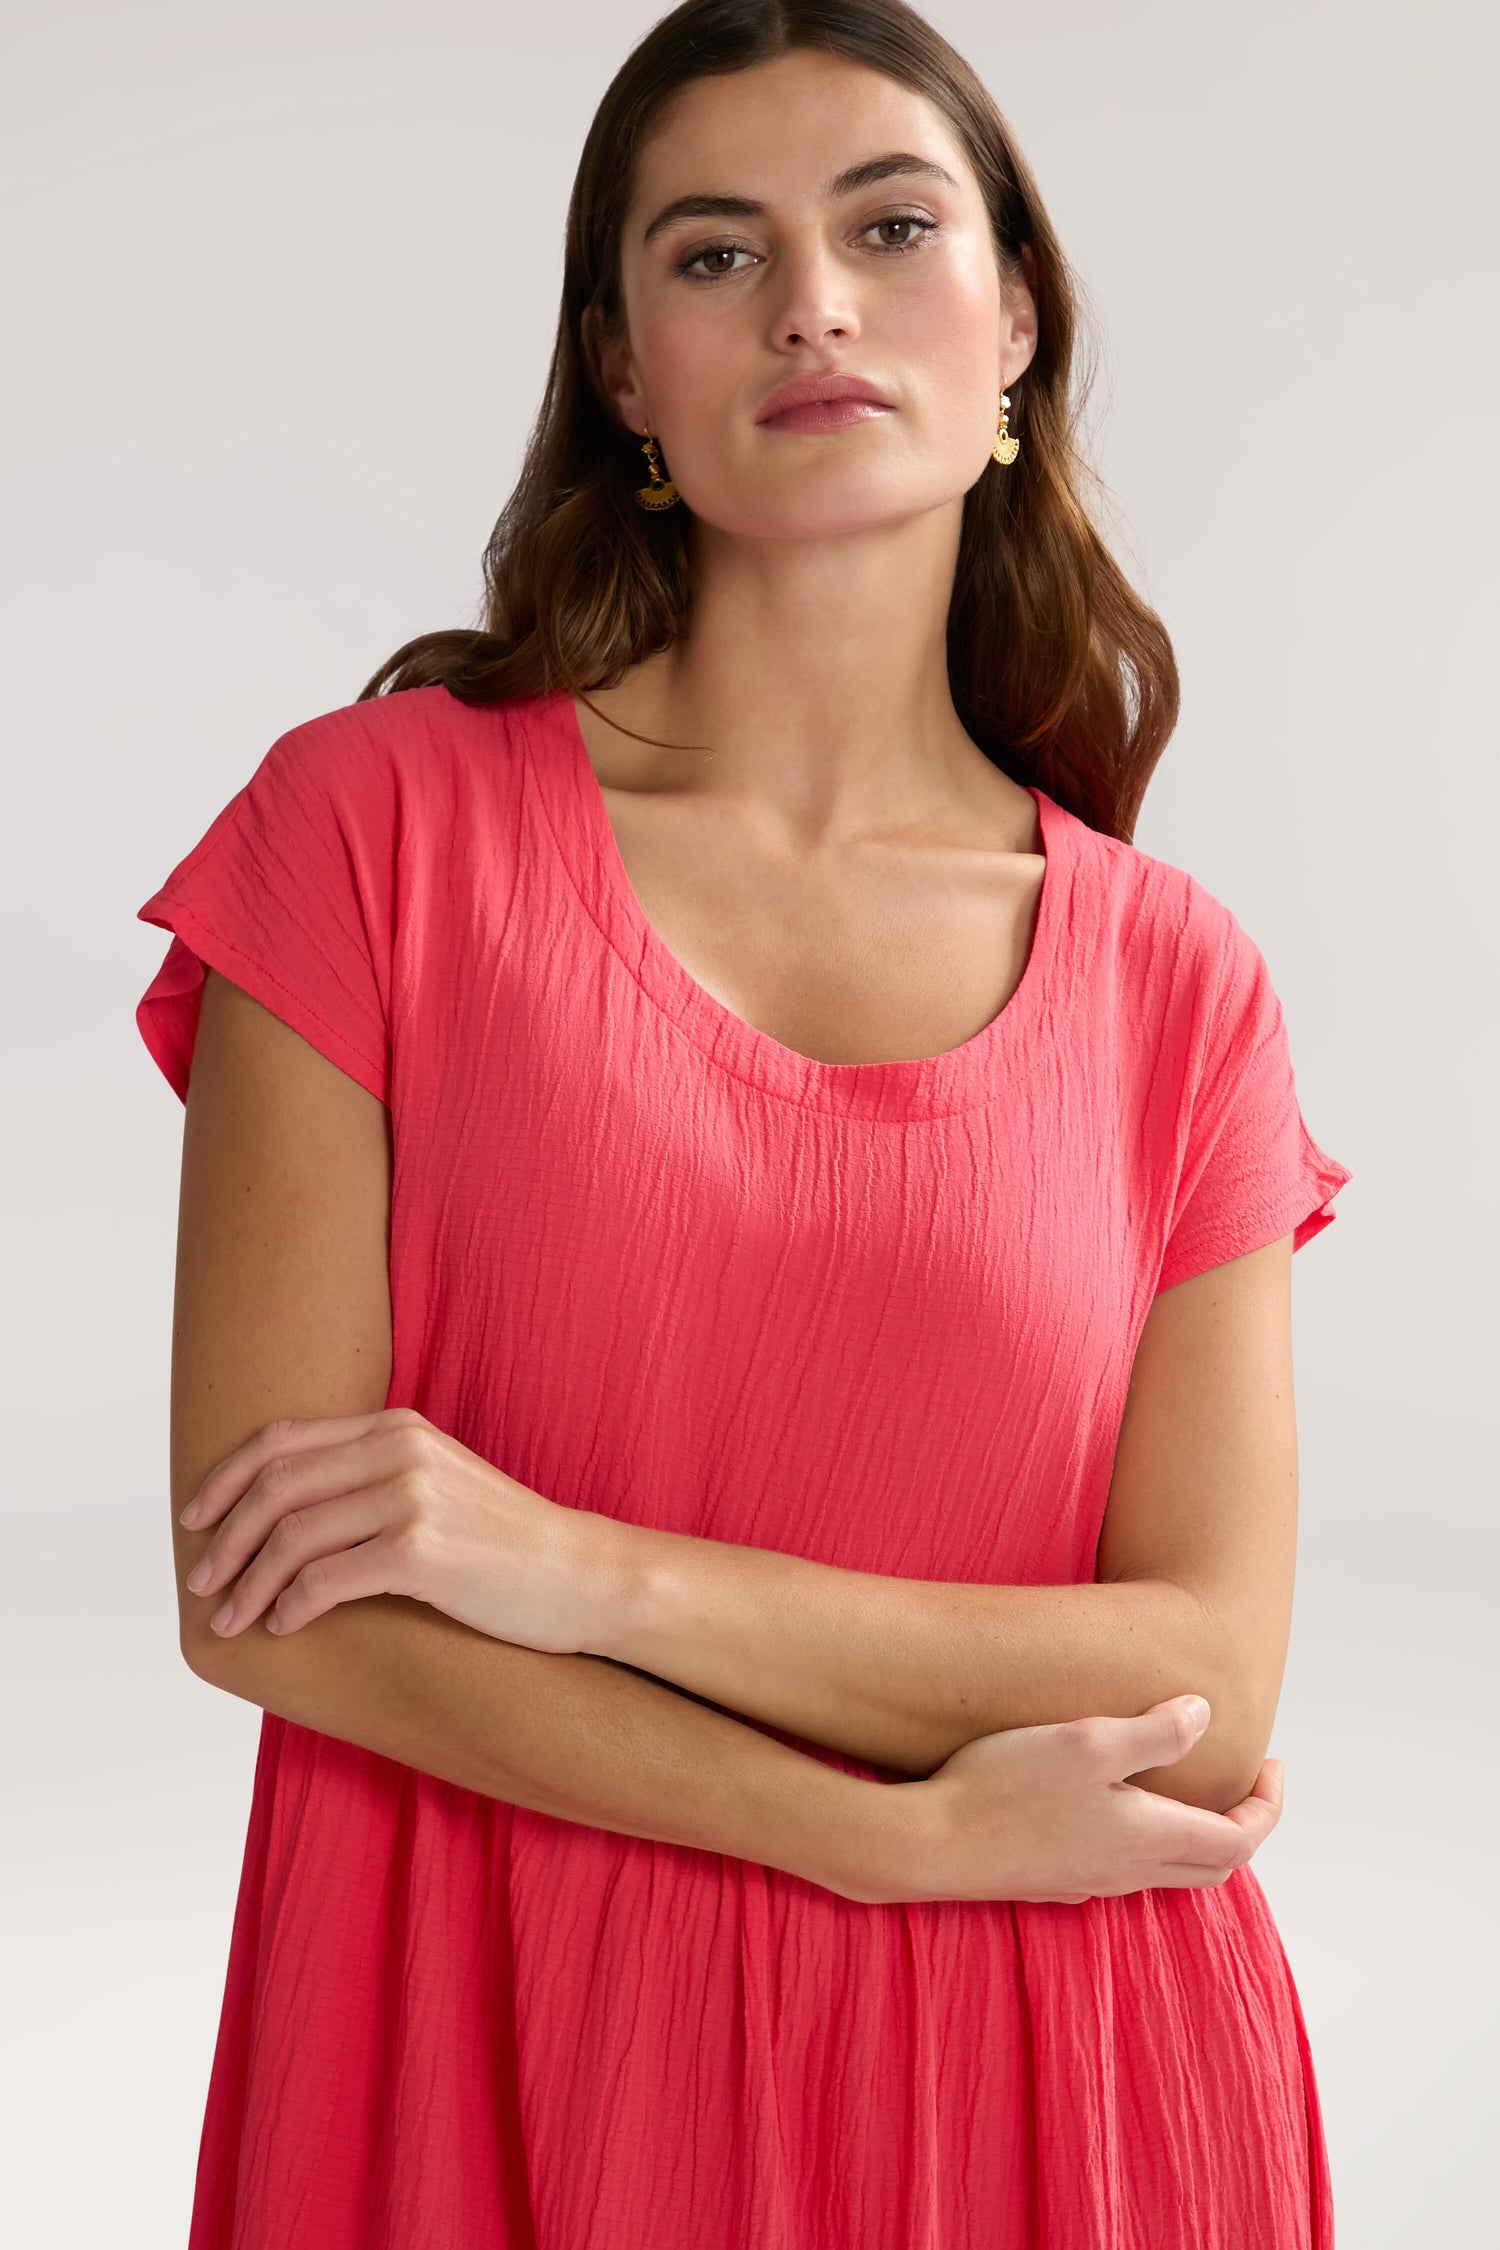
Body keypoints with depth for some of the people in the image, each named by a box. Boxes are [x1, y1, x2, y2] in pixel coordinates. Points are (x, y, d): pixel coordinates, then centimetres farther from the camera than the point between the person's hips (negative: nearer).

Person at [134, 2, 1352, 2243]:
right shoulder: (377, 818, -4)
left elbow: (1210, 1685, -7)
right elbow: (264, 1592, -10)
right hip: (490, 2060, -1)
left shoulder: (1179, 984, 1)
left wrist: (585, 1568, -16)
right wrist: (904, 1832, -12)